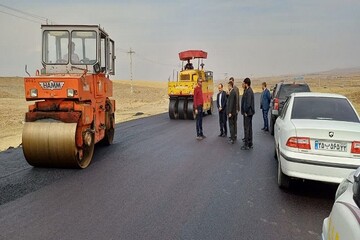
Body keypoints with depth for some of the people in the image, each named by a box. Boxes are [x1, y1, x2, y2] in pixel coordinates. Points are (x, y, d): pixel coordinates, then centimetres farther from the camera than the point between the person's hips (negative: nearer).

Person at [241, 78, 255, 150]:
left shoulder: (248, 91, -19)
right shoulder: (250, 90, 13)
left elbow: (248, 103, -23)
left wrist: (246, 112, -14)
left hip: (248, 112, -10)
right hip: (250, 112, 10)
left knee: (247, 128, -5)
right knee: (249, 128, 14)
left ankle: (247, 145, 0)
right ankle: (250, 144, 22)